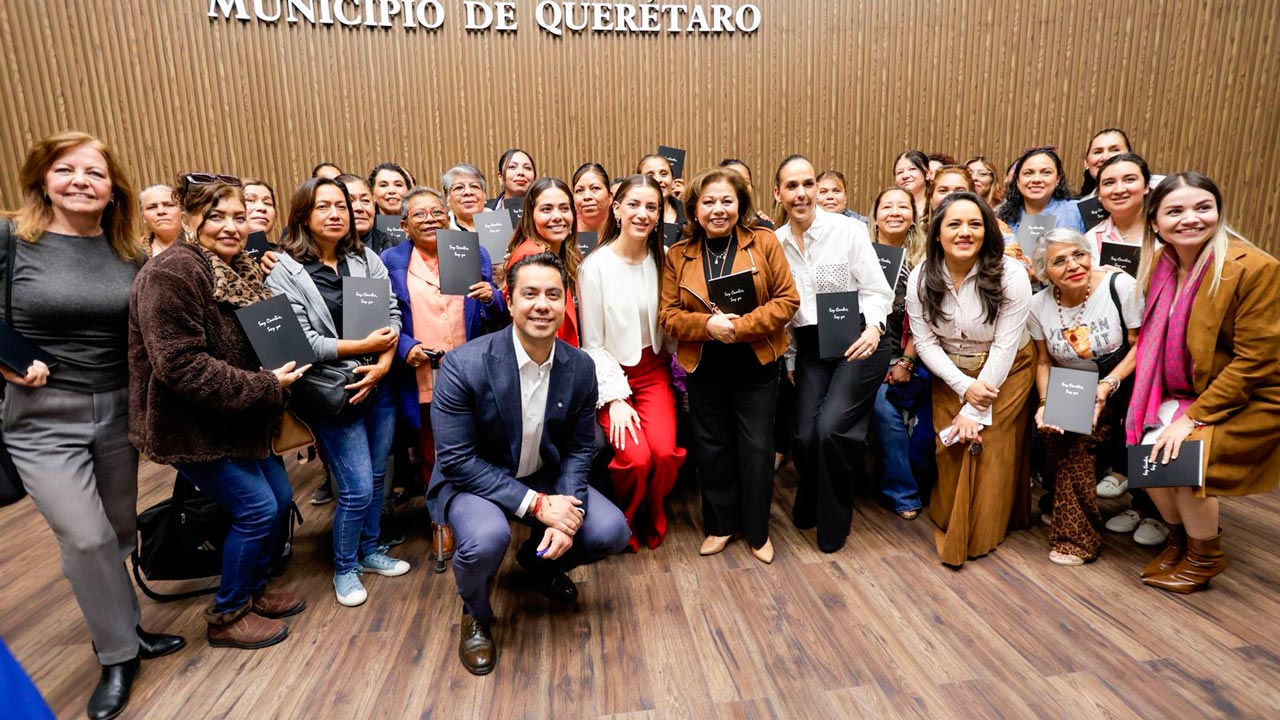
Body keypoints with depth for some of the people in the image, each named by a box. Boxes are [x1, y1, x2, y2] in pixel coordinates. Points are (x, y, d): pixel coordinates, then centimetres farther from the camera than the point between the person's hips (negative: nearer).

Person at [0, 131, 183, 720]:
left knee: (117, 533, 14)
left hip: (117, 409, 3)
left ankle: (121, 632, 35)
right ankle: (119, 653, 13)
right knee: (85, 538, -7)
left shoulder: (129, 255, 2)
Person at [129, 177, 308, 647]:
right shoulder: (171, 274, -20)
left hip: (239, 417, 9)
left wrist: (282, 369, 0)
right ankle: (227, 616, 16)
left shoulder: (240, 270, 8)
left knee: (280, 498, 12)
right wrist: (265, 388, -23)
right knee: (256, 508, -6)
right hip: (191, 424, -9)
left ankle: (253, 588, 34)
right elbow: (181, 365, -27)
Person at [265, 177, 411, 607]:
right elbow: (300, 341, -14)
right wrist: (366, 345, -14)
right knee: (357, 489, -3)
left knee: (376, 476, 15)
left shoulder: (366, 258, 5)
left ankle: (369, 551, 37)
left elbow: (393, 314, -1)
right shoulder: (286, 271, -8)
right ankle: (344, 569, 23)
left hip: (377, 385, 5)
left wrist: (382, 364, -15)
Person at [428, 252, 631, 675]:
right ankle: (476, 614, 4)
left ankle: (539, 561, 22)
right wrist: (537, 505, -27)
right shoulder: (464, 365, -24)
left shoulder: (580, 367, -10)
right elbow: (456, 460, -22)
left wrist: (568, 510, -18)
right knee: (486, 539, -34)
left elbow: (579, 448, 0)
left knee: (611, 532, -14)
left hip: (547, 478, 4)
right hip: (473, 479, -4)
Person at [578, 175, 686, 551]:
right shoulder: (595, 266, -10)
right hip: (612, 373, -3)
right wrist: (615, 397, -13)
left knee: (665, 451, -19)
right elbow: (592, 344, -7)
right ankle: (624, 523, 11)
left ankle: (653, 520, 12)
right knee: (636, 457, -21)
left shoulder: (662, 260, 1)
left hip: (654, 369, 3)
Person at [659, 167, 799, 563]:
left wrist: (743, 326, -20)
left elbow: (787, 299, -7)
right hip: (703, 368, 2)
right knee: (712, 448, 12)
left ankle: (757, 531, 26)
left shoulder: (764, 242, -3)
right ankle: (720, 525, 32)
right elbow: (668, 314, -1)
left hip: (756, 365, -1)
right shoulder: (678, 255, 1)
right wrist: (707, 324, -20)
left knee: (757, 449, 5)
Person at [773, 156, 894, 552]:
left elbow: (877, 291, -6)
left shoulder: (848, 229, -6)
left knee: (831, 427, -18)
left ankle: (833, 523, 8)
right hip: (809, 348, 3)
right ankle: (808, 507, 26)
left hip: (857, 342, -3)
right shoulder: (776, 242, 5)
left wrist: (873, 329, -24)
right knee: (805, 435, -8)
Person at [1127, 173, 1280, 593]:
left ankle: (1205, 556, 6)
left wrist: (1193, 417, -23)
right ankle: (1179, 538, 16)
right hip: (1182, 394, 6)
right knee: (1145, 451, -15)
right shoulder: (1158, 265, 0)